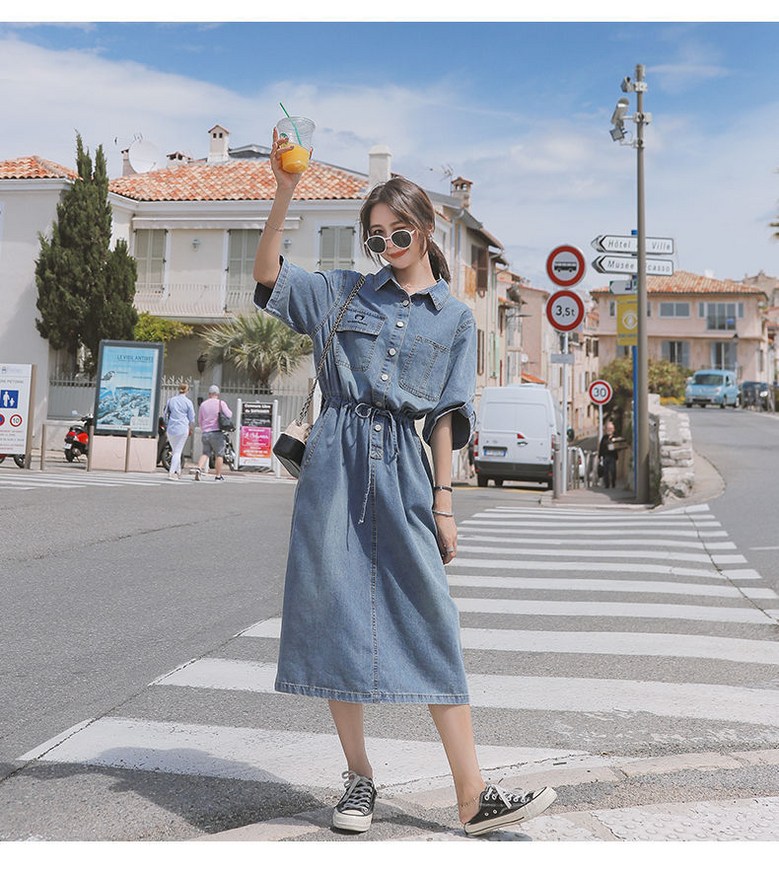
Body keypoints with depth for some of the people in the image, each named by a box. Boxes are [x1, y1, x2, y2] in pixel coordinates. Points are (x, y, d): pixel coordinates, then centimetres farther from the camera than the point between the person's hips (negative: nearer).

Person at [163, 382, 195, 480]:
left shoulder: (171, 400, 6)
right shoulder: (188, 402, -3)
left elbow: (166, 414, 12)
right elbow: (192, 418, 1)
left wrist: (167, 426, 24)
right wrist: (191, 429, 17)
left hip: (171, 429, 3)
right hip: (182, 429, -3)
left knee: (174, 450, 17)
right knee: (178, 451, 0)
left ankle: (178, 472, 22)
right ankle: (171, 472, -8)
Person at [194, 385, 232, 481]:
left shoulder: (203, 404, 10)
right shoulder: (221, 403, -5)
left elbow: (199, 420, 16)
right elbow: (229, 415, -8)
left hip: (205, 433, 4)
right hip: (216, 432, -4)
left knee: (205, 453, 10)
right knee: (219, 455, 6)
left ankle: (199, 468, -13)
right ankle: (218, 476, 9)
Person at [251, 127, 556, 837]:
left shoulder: (455, 318, 10)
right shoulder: (345, 292, 12)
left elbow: (445, 416, 6)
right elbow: (268, 275, 4)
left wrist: (443, 500, 1)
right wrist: (285, 193, -6)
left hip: (403, 468, -1)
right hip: (336, 460, 1)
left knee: (431, 620, -5)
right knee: (336, 613, 1)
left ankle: (473, 795, -2)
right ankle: (359, 777, 14)